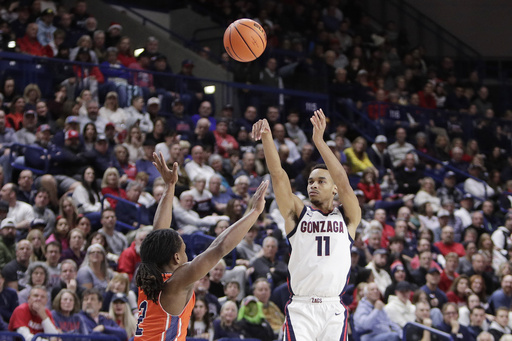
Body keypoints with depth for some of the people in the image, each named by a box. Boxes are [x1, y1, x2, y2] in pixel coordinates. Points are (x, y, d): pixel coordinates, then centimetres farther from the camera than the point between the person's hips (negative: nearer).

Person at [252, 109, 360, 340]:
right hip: (300, 310, 0)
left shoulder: (348, 217, 9)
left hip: (333, 310, 0)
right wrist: (267, 136, -15)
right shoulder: (297, 214, 11)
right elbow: (278, 175, -1)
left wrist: (319, 140, -15)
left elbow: (343, 182, -7)